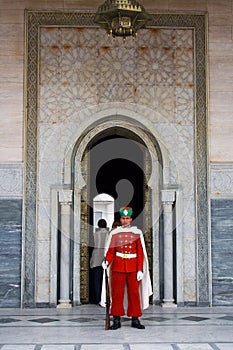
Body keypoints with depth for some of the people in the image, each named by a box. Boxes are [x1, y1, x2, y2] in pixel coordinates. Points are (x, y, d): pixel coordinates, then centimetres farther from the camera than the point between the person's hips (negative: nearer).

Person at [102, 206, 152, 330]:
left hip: (133, 267, 0)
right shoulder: (114, 233, 5)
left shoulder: (137, 233, 3)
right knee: (117, 293, 1)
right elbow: (111, 251, 5)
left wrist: (140, 269, -8)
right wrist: (106, 262, -15)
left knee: (134, 292, 2)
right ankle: (116, 320, 7)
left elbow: (140, 253, 0)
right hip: (118, 266, 0)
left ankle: (135, 320, 11)